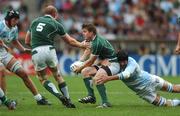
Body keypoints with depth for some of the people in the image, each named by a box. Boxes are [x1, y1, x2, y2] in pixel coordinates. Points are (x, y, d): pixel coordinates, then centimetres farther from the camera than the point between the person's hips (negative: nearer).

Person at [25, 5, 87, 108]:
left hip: (36, 53, 1)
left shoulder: (35, 21, 18)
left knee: (43, 79, 15)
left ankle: (58, 94, -9)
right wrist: (81, 45, 34)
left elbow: (27, 41, 21)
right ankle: (68, 100, 18)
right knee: (57, 75, 20)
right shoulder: (56, 24, 10)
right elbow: (70, 41, 18)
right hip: (49, 50, -1)